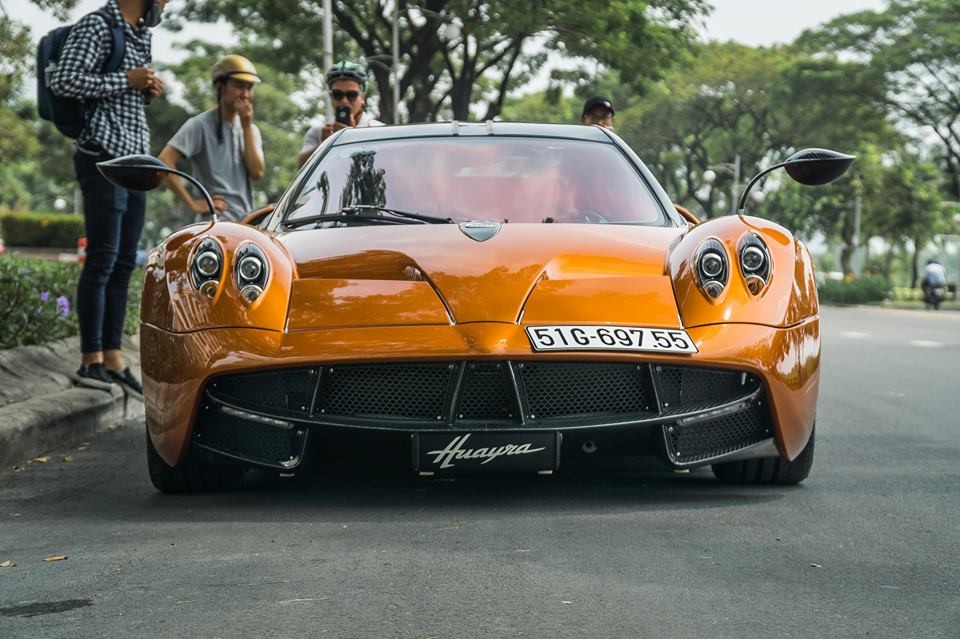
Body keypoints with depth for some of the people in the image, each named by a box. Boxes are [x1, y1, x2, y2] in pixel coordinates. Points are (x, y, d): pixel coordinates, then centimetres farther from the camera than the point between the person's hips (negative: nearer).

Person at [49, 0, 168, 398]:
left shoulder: (141, 35, 17)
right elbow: (63, 81, -19)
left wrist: (147, 91, 8)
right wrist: (126, 81, -15)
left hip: (134, 157, 9)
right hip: (104, 156, -9)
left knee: (124, 263, 8)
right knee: (102, 260, -8)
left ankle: (113, 357, 11)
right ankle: (92, 361, -4)